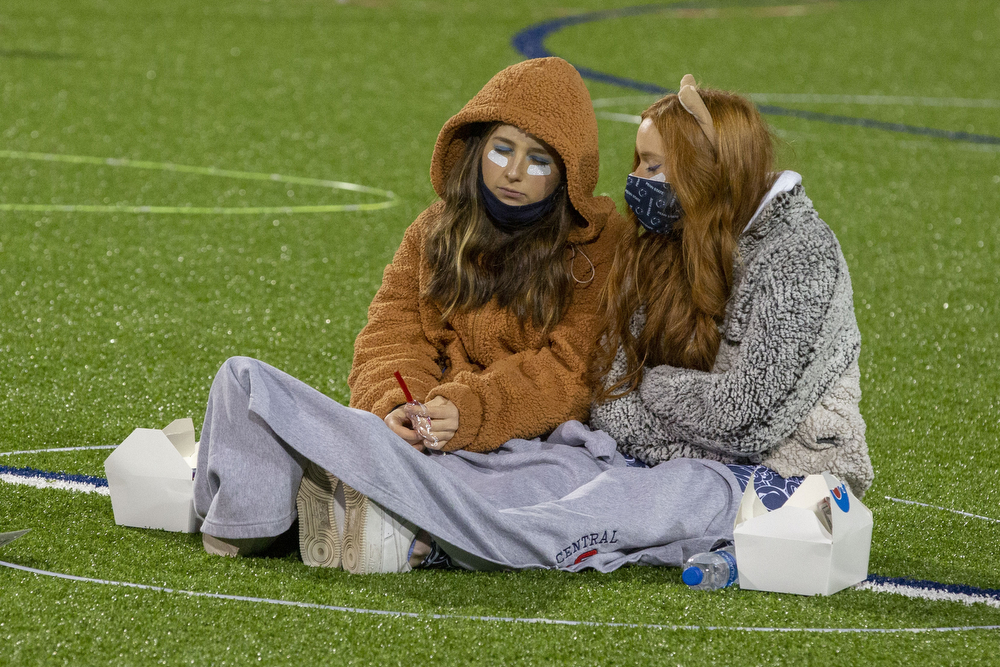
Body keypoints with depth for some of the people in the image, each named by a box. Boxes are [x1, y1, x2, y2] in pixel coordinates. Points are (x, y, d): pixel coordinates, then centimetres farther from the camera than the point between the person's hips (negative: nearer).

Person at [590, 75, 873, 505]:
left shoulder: (798, 252, -13)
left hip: (790, 466, -7)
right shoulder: (661, 249, 9)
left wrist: (652, 384, -4)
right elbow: (616, 377, 0)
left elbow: (742, 409, -19)